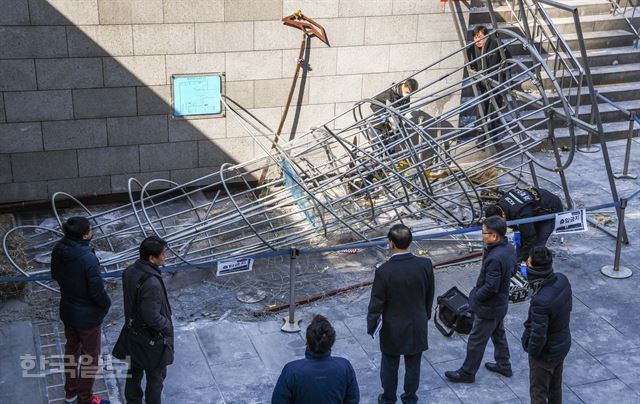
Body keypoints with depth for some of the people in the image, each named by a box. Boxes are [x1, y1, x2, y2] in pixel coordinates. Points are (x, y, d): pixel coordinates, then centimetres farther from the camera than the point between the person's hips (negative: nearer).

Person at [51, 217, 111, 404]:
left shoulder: (58, 251, -12)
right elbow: (97, 290, -25)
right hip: (88, 315, -7)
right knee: (90, 356, 14)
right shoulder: (88, 259, -33)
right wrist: (106, 304, -6)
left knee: (71, 349, 26)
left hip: (67, 310, 7)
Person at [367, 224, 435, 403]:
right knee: (413, 365, 19)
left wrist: (371, 327, 1)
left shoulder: (384, 271, -26)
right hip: (418, 326, 2)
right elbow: (430, 295, -1)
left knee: (390, 365, 19)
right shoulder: (425, 264, -17)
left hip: (393, 329, -2)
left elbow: (376, 303, -16)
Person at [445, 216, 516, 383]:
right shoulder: (509, 248, -6)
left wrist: (476, 296, -15)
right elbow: (512, 269, 10)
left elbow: (491, 287, -31)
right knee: (498, 334, 28)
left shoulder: (495, 258, -35)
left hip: (489, 308, -9)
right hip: (501, 303, 9)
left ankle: (467, 373, 25)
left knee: (476, 341, 9)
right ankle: (503, 365, 45)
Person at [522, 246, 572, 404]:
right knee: (555, 386, 27)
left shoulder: (540, 301, -39)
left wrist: (532, 351, -10)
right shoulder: (562, 280, -16)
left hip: (545, 351, -7)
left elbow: (538, 335, -29)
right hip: (562, 344, 7)